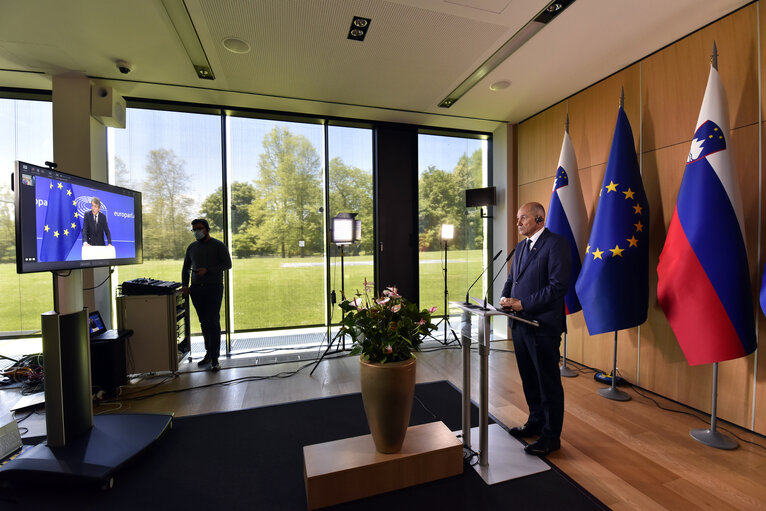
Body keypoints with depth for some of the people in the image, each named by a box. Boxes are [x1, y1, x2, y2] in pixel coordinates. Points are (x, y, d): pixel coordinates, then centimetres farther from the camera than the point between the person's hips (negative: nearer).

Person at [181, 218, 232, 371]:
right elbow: (186, 268, 22)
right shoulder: (192, 247, 16)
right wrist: (185, 285, 8)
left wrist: (208, 270, -15)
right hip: (196, 289, 5)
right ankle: (208, 353, 21)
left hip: (213, 288, -5)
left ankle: (214, 358, -5)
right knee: (204, 323, 9)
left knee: (213, 322, -8)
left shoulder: (218, 245, 1)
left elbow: (227, 264, -5)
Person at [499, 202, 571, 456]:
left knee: (548, 383, 7)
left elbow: (558, 285, -19)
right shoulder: (521, 246, 16)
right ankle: (535, 422, 38)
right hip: (520, 324, 8)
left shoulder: (556, 243, -11)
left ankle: (551, 435, 23)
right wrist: (506, 297, -1)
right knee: (529, 379, 20)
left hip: (543, 326, -8)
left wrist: (523, 303, -20)